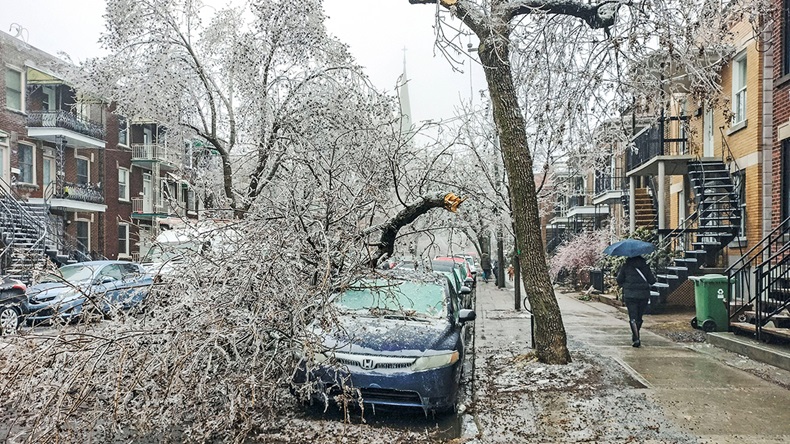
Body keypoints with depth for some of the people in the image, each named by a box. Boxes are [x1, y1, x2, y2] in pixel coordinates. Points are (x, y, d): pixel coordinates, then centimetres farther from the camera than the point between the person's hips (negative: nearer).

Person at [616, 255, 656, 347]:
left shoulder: (626, 266, 0)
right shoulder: (645, 266, 3)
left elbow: (619, 280, 2)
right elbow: (652, 281, 2)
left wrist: (624, 285, 22)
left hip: (630, 295, -2)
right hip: (643, 295, 2)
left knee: (633, 317, -3)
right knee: (639, 317, 15)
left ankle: (636, 339, -17)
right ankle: (635, 336, 27)